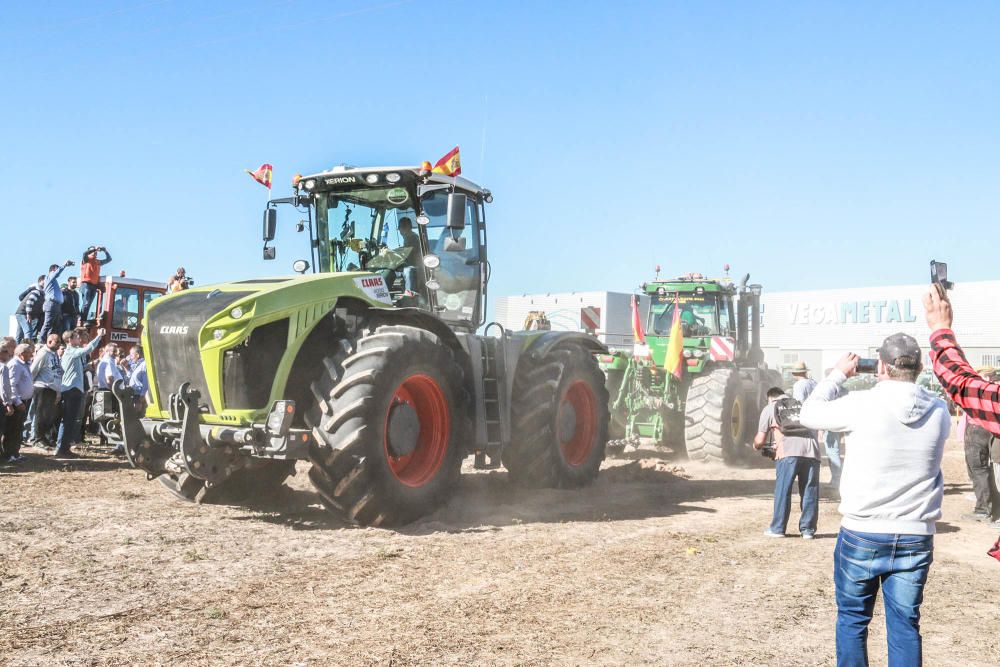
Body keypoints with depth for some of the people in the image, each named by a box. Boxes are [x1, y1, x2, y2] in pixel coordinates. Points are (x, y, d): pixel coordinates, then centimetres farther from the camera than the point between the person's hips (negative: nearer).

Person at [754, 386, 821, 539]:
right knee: (810, 492, 10)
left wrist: (756, 445, 37)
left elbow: (760, 440, 13)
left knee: (783, 491, 5)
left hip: (788, 452, -3)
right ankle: (808, 529, 14)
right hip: (811, 451, 4)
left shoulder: (769, 408, 18)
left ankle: (777, 528, 11)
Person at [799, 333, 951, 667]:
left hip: (861, 535, -3)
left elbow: (809, 414, 2)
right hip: (915, 538, 3)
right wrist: (897, 383, 15)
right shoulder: (939, 411, -4)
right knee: (905, 626, 11)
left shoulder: (863, 404, -14)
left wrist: (839, 374, 13)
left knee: (852, 620, 13)